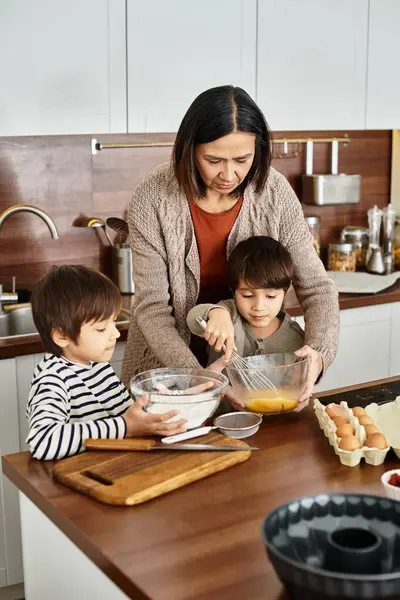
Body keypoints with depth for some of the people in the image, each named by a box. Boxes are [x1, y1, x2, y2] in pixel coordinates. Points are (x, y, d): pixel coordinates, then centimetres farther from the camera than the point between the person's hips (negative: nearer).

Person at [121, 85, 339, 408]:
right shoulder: (153, 198, -22)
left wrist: (318, 353, -31)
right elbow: (152, 307, -20)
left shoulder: (275, 192, -15)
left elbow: (316, 287, -12)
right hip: (168, 366, -2)